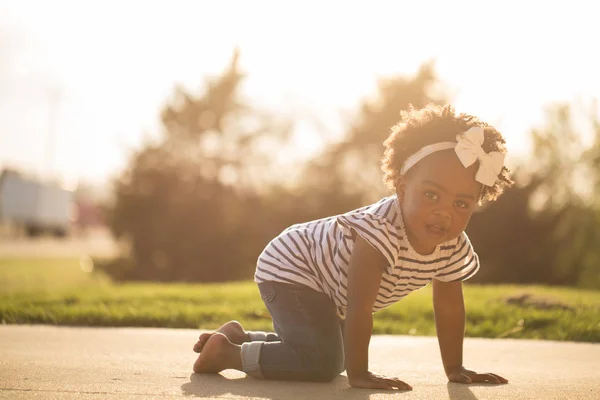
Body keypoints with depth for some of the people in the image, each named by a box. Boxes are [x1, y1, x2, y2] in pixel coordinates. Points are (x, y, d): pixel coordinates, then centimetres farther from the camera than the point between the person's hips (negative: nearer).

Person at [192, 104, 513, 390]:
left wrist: (455, 368, -1)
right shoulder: (381, 229, -40)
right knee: (321, 363, -23)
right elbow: (358, 310, -37)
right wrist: (358, 374, -32)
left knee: (331, 357, 22)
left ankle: (239, 335, 33)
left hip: (329, 290, 9)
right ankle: (225, 352, -7)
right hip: (289, 267, -9)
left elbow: (449, 307, -1)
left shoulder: (455, 248, -15)